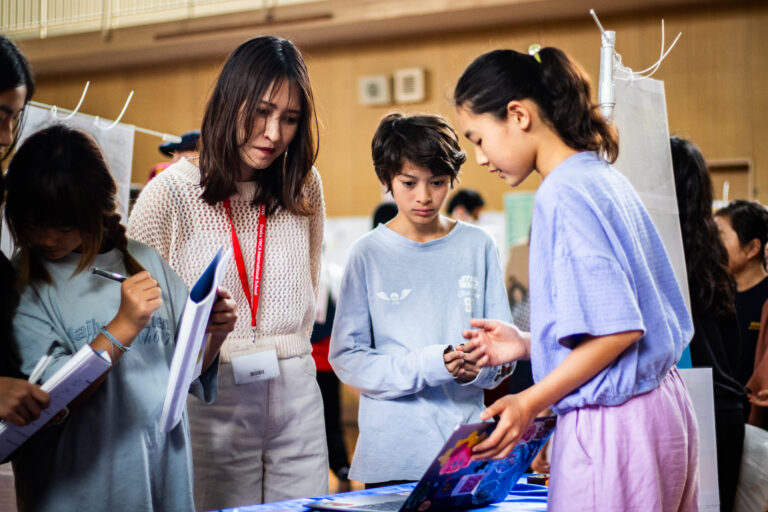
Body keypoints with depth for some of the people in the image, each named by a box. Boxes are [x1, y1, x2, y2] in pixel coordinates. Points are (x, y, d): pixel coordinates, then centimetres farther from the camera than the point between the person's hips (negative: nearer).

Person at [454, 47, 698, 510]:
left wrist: (530, 402, -16)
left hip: (610, 423, -10)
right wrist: (527, 345, 17)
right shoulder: (604, 178, 13)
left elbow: (617, 329, -20)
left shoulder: (564, 194, -16)